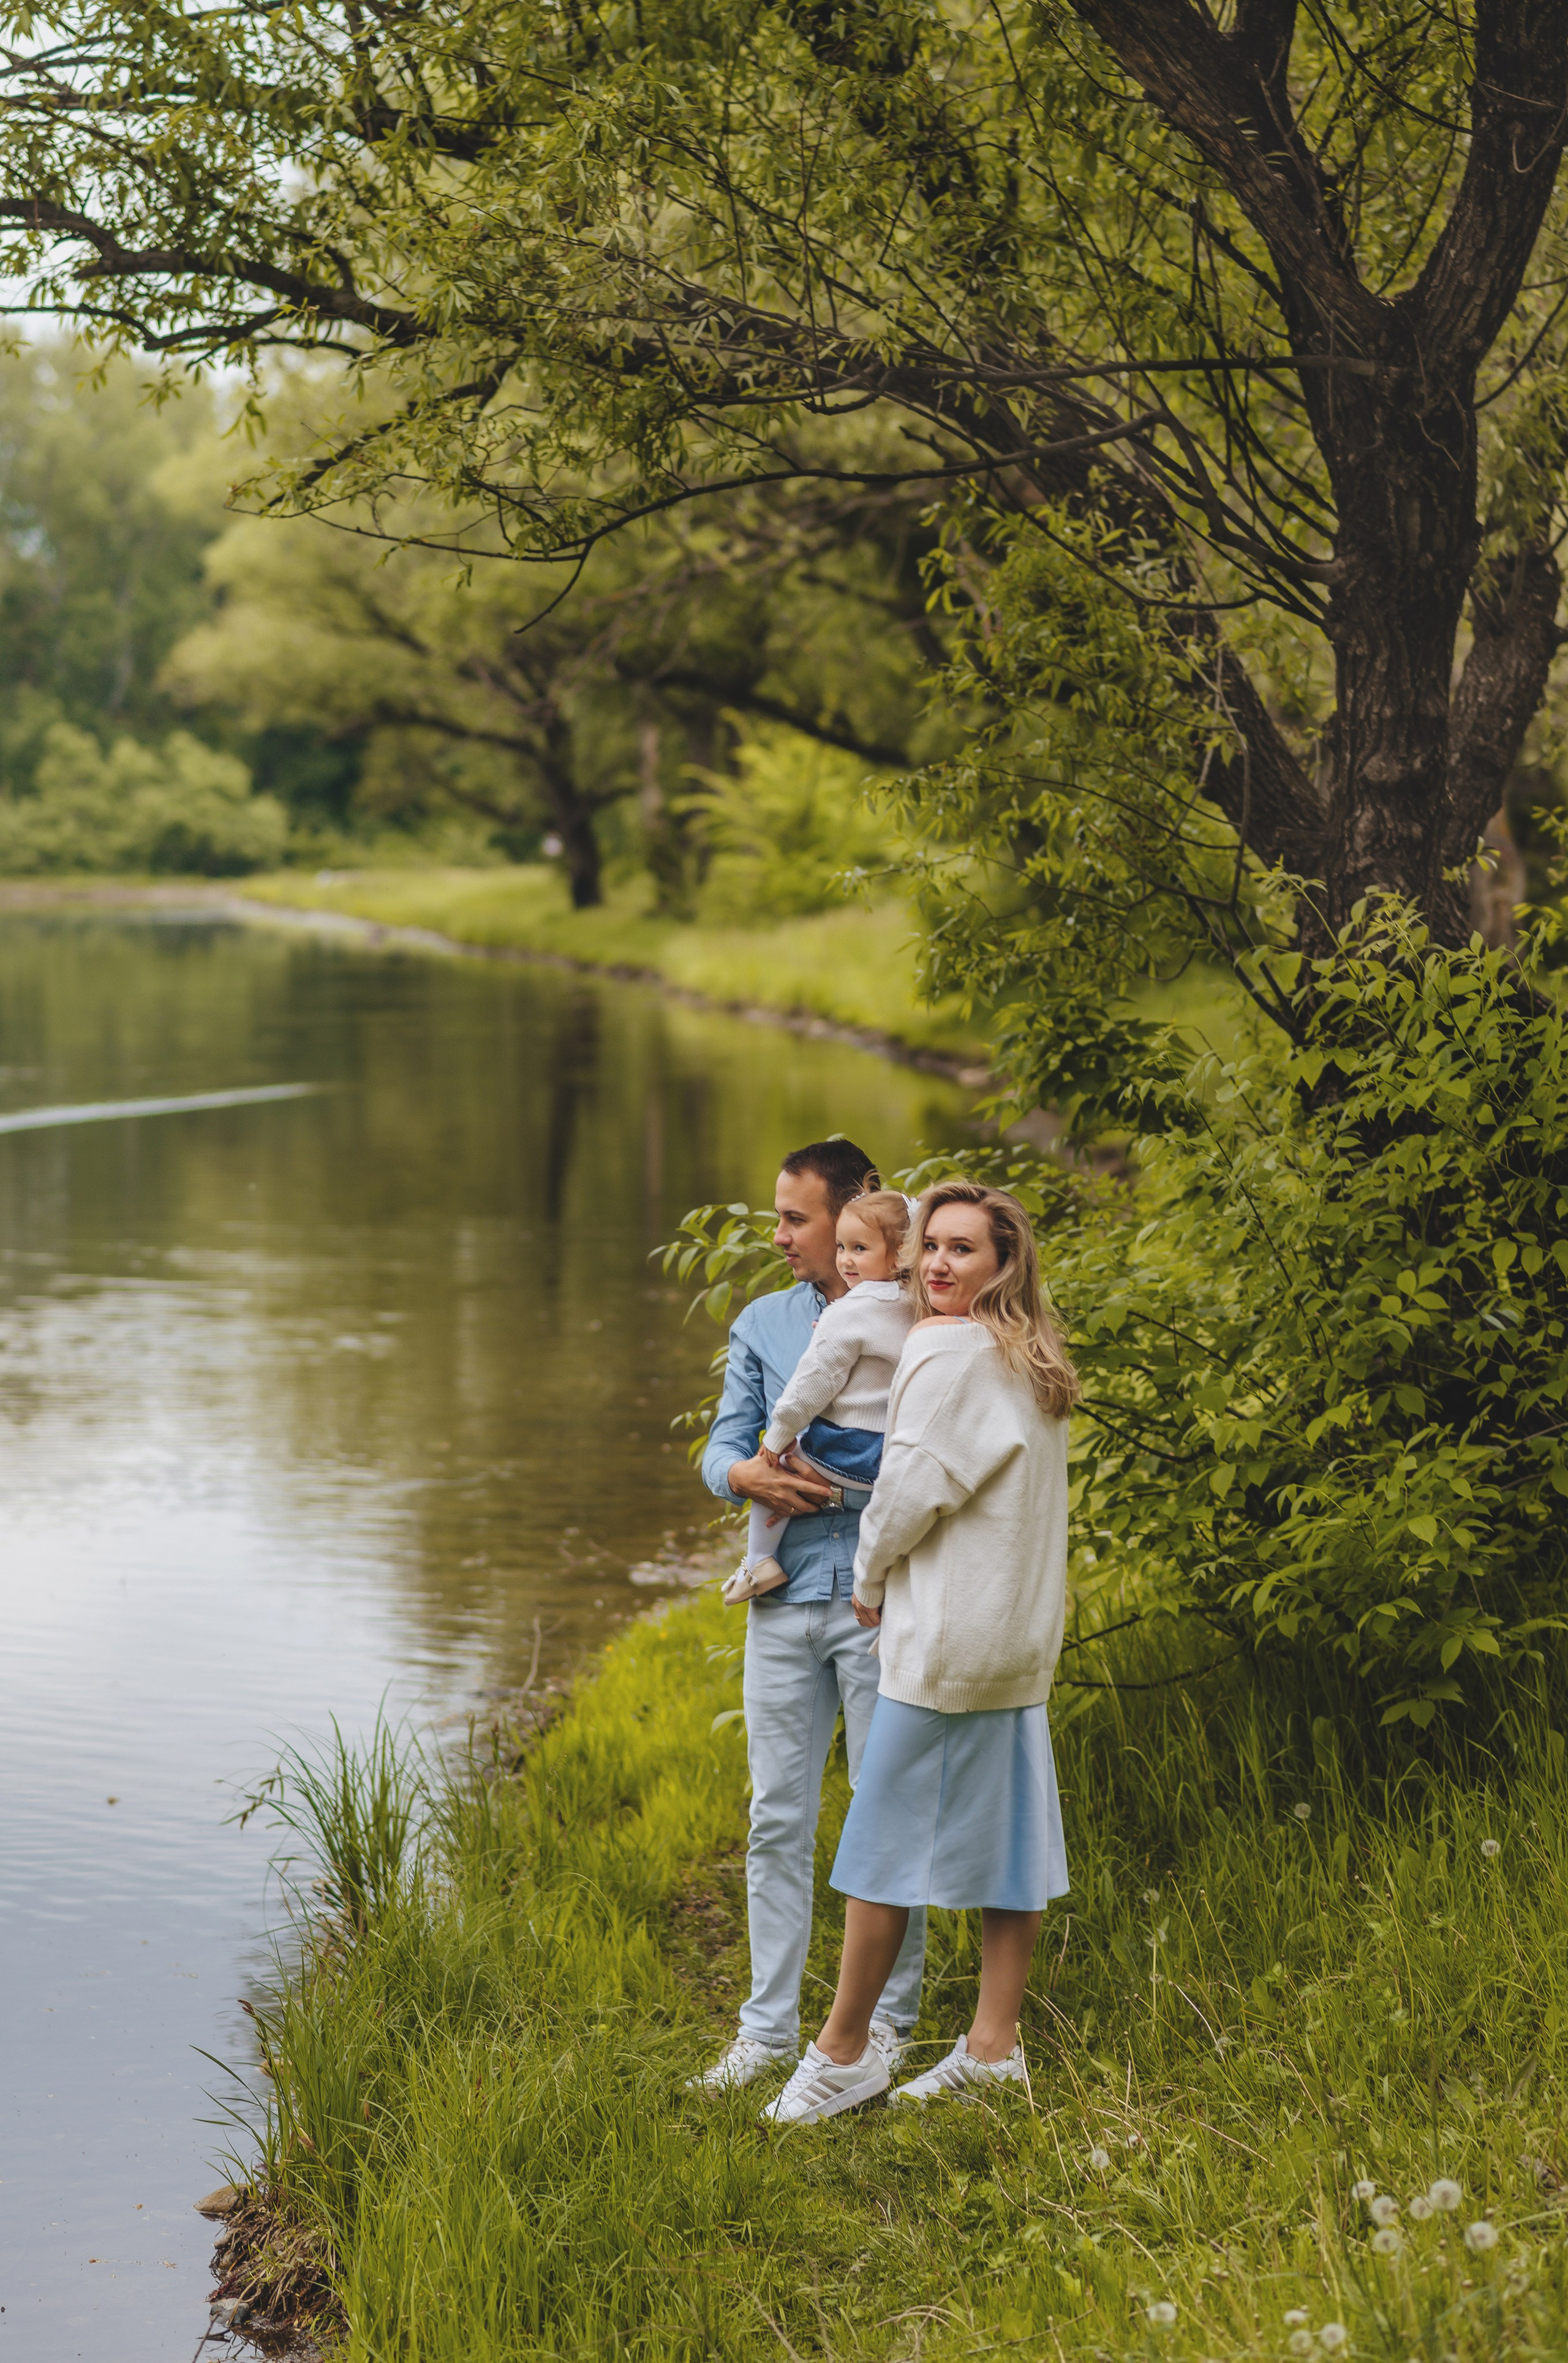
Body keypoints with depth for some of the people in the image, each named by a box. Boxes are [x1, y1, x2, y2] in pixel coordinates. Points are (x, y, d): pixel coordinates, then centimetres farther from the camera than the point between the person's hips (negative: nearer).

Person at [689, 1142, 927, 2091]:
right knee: (778, 1819, 7)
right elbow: (722, 1446, 8)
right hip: (785, 1599, 4)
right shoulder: (763, 1325, 11)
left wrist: (833, 1480, -17)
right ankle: (769, 2027, 15)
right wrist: (746, 1474, -15)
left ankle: (889, 2020, 15)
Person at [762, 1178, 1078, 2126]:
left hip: (948, 1631, -9)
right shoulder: (1033, 1362, 12)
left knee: (887, 1831, -1)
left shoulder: (951, 1352, -15)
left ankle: (845, 2050, 6)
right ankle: (995, 2047, 14)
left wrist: (871, 1578, 1)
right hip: (1021, 1629, 9)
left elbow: (915, 1486, -15)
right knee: (1004, 1830, 10)